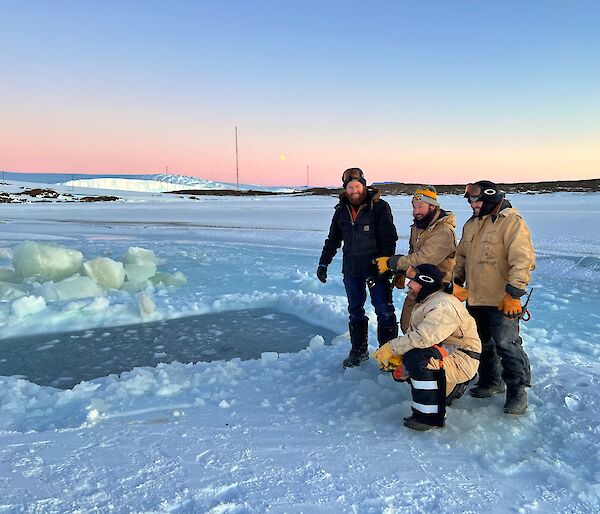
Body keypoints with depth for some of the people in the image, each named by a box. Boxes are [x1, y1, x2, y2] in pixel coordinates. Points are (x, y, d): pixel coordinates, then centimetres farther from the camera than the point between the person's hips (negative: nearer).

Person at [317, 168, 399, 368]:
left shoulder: (379, 207, -8)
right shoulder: (341, 210, 8)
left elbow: (389, 238, -10)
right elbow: (333, 239, 16)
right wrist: (323, 263, 12)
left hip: (375, 268, -5)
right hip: (351, 269, 5)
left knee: (384, 310, 0)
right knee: (355, 310, 12)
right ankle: (359, 350, 25)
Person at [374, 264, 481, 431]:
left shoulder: (444, 305, -23)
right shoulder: (423, 303, 11)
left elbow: (423, 338, -34)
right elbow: (411, 335, 9)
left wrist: (390, 348, -26)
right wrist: (397, 355, -8)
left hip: (462, 362, -10)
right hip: (444, 353, 10)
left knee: (417, 357, -32)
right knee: (400, 371, 7)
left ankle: (430, 416, -21)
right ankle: (451, 388, 21)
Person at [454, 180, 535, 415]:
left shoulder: (511, 222, -13)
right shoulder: (471, 224, 13)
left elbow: (523, 260, -20)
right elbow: (461, 256, 23)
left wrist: (513, 294, -23)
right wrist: (457, 282, 16)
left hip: (501, 301, -8)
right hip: (475, 299, 8)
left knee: (506, 345, -4)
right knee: (483, 343, 16)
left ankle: (517, 390, 11)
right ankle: (491, 382, 32)